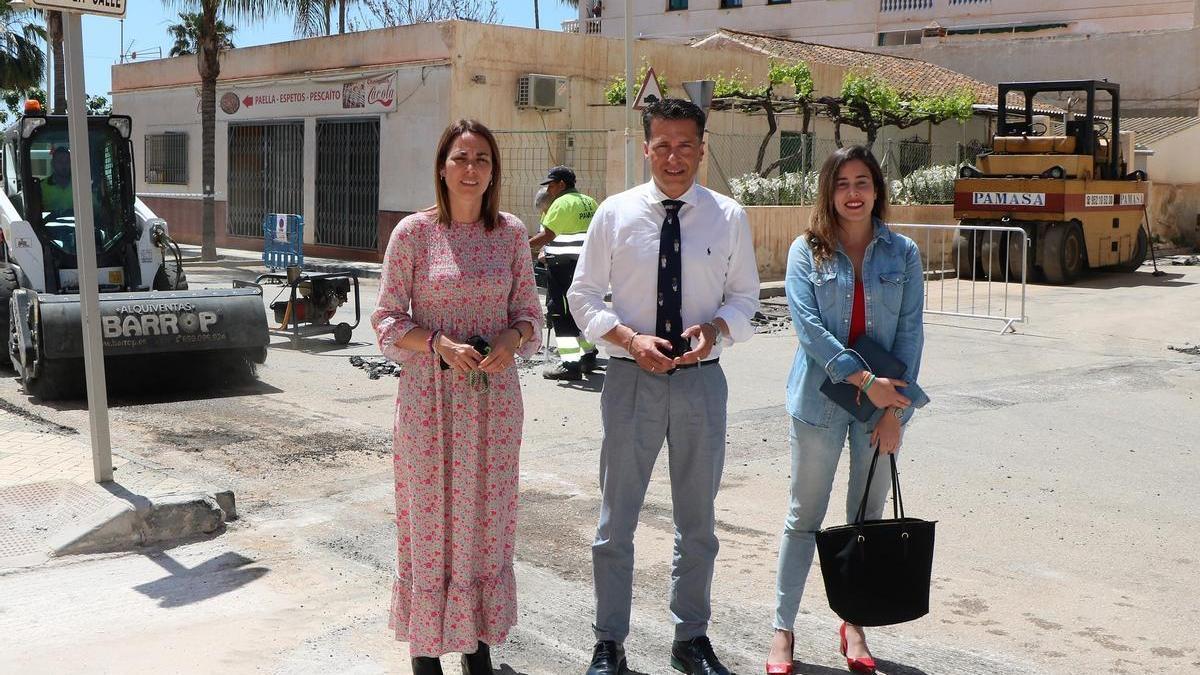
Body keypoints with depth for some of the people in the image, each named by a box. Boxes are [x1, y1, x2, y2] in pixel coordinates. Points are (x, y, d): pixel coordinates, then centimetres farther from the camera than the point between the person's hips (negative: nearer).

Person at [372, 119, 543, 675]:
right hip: (429, 396, -2)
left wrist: (511, 341, -13)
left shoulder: (510, 232, 4)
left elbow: (529, 311, 8)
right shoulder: (413, 232, -4)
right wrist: (440, 345, -19)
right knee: (428, 517, 4)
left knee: (486, 520, 10)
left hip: (494, 396, 3)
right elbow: (387, 320, -3)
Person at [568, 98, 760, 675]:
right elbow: (583, 296, 0)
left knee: (698, 520, 15)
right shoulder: (615, 213, -3)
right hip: (631, 379, -1)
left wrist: (715, 329, -14)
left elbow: (744, 296, 7)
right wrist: (631, 339, -16)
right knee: (616, 520, 7)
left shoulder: (728, 217, -1)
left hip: (702, 380, 2)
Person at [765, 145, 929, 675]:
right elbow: (808, 324, -11)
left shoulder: (902, 253, 3)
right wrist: (862, 379, -19)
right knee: (805, 516, 5)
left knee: (869, 518, 12)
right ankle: (783, 629, 14)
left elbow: (910, 332, 0)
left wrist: (895, 408, -8)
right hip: (820, 396, -2)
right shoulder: (807, 251, -1)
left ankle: (854, 623, 27)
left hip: (883, 401, 2)